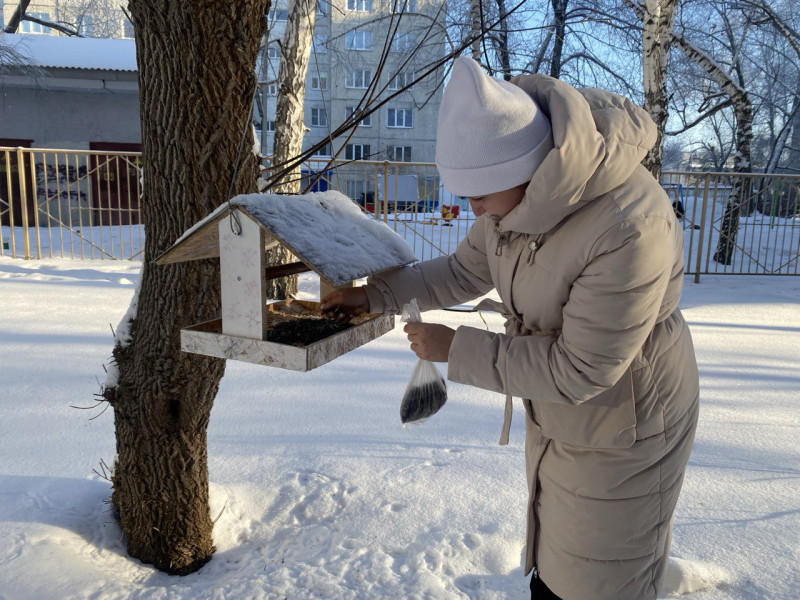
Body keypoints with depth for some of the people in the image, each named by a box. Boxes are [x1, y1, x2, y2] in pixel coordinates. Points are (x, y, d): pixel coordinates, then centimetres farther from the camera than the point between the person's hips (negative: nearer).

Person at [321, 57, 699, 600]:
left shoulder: (630, 230, -37)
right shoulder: (524, 193, -11)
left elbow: (579, 369, -32)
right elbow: (467, 271, 3)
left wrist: (457, 349, -26)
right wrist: (373, 294, -1)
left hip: (621, 430, -7)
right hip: (557, 418, 7)